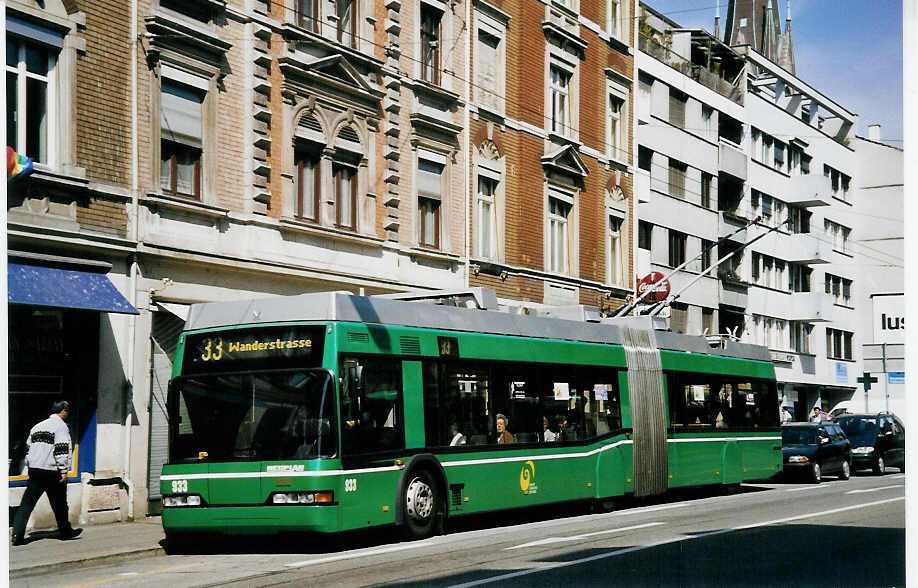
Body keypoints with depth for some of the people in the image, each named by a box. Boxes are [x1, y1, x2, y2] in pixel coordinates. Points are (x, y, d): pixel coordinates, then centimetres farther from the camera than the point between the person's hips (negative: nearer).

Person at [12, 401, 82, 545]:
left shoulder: (38, 426, 19)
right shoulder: (60, 425, -6)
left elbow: (29, 446, 21)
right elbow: (62, 449, -14)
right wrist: (64, 471, -14)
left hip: (34, 469, 6)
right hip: (52, 471, -6)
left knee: (27, 503, 0)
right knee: (59, 504, 11)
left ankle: (17, 535, -10)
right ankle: (65, 531, 25)